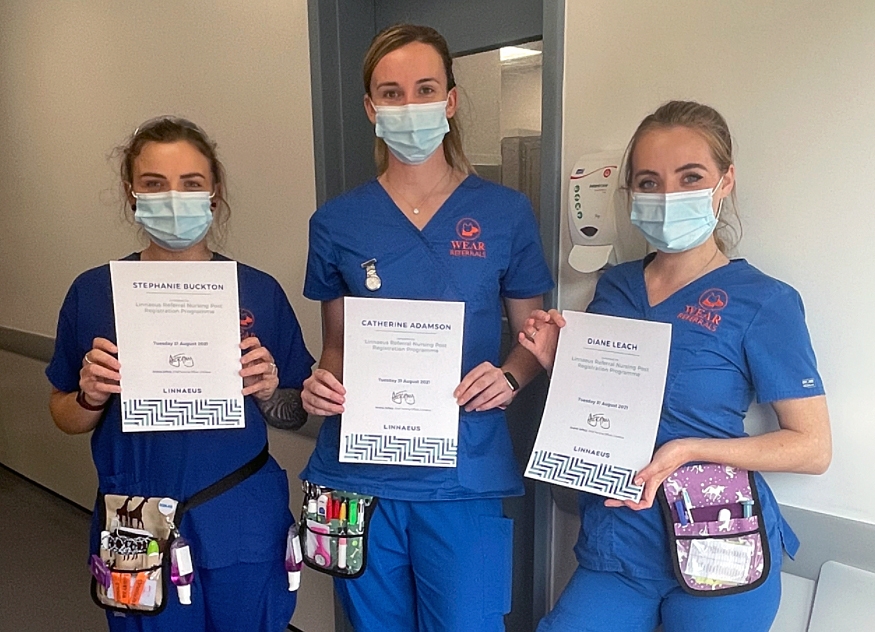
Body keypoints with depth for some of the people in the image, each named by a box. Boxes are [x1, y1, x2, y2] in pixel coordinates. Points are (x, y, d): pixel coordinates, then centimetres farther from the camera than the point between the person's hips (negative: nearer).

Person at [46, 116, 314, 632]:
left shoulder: (259, 292, -6)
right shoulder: (94, 293, -4)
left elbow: (295, 415, 2)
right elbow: (66, 418, 6)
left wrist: (267, 392, -18)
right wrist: (91, 396, -14)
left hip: (243, 528, 0)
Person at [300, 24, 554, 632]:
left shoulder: (506, 213, -2)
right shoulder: (336, 223, 2)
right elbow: (336, 346, 10)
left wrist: (509, 378, -14)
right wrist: (321, 385, -10)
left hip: (466, 478, -1)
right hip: (359, 472, 2)